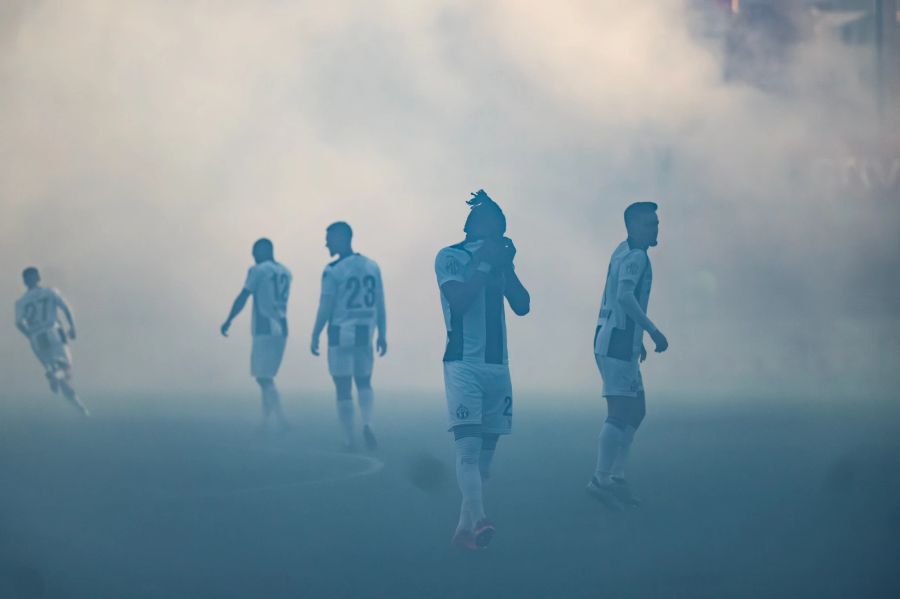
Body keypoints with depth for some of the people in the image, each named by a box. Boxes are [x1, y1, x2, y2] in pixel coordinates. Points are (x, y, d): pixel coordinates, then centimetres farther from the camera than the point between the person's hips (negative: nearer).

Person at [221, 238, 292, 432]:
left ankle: (282, 421, -18)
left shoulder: (258, 271, -8)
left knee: (264, 378, -7)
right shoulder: (285, 272, 13)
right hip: (281, 329, 7)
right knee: (266, 377, 15)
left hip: (264, 330, -7)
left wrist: (228, 321, 3)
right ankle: (265, 421, 13)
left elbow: (242, 299, -6)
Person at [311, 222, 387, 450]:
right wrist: (382, 335, 14)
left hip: (341, 335, -4)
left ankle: (349, 440, 6)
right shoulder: (372, 267, 5)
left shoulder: (333, 271, -11)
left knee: (343, 388, 5)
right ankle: (367, 424, -6)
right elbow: (380, 306, 7)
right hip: (365, 333, 4)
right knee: (364, 383, 18)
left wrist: (315, 336, -2)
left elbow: (325, 308, -11)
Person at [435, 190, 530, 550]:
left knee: (485, 452, 3)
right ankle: (478, 520, -32)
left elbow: (522, 306, 10)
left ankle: (464, 527, 8)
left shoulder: (497, 260, 17)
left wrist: (507, 265, 0)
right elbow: (458, 301, -16)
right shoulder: (450, 257, -1)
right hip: (463, 364, -6)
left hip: (498, 365, 6)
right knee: (468, 447, -19)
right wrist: (484, 264, -12)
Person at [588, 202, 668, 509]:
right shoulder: (635, 257, -12)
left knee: (636, 411, 13)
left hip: (619, 343, 10)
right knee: (620, 411, -13)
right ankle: (601, 479, -16)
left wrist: (637, 339, 29)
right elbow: (625, 297, -27)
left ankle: (616, 477, 13)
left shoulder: (624, 252, 19)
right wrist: (653, 331, -24)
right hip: (617, 342, -10)